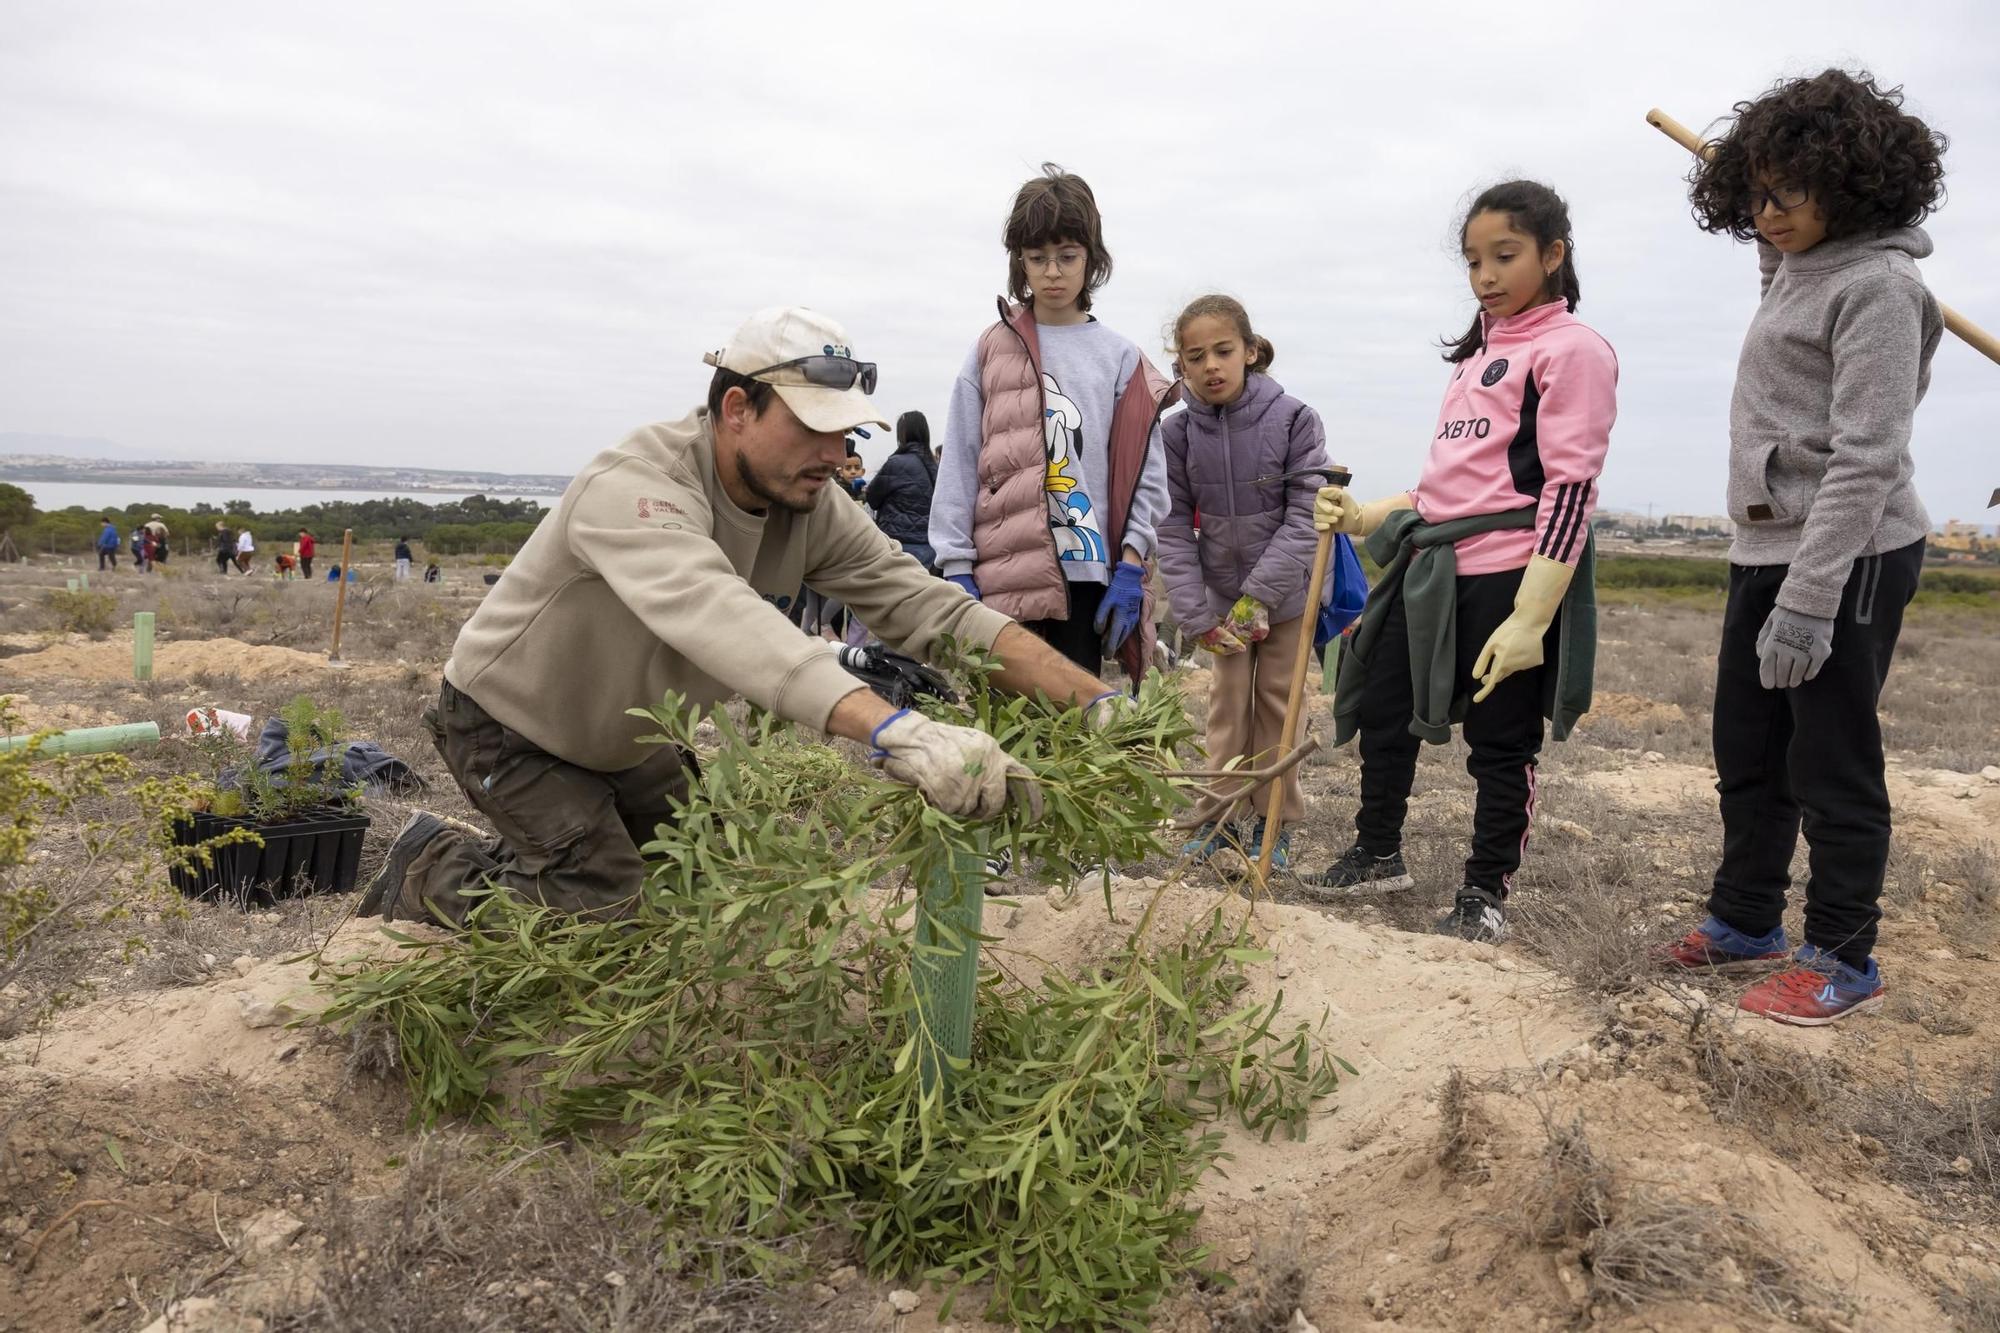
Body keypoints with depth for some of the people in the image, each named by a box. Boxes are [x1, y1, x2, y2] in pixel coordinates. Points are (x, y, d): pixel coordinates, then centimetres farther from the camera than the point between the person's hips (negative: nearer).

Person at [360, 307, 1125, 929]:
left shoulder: (811, 508, -16)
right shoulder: (634, 486, -37)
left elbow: (928, 606, -22)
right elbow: (717, 615, -56)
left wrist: (1089, 699, -34)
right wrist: (893, 730, -69)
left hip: (626, 737, 7)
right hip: (510, 726, -6)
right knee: (609, 916, -13)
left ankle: (521, 855, 31)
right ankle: (430, 871, 13)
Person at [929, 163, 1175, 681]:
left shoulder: (1121, 358, 8)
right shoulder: (991, 351, 8)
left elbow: (1145, 473, 6)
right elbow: (958, 466, 5)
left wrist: (1130, 568, -3)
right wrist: (957, 569, -3)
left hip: (1088, 572, 1)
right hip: (1004, 574, 0)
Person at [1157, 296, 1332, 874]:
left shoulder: (1294, 419, -15)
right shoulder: (1177, 432, -9)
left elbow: (1306, 516, -16)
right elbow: (1172, 527, -8)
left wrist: (1259, 595, -20)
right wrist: (1197, 614, -14)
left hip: (1287, 589, -2)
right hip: (1221, 591, 2)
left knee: (1278, 700, 6)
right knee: (1227, 702, 5)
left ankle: (1274, 821, 16)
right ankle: (1224, 817, 14)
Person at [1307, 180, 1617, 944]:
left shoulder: (1571, 349, -7)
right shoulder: (1479, 350, 18)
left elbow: (1568, 491, -15)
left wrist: (1531, 617, -21)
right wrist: (1366, 517, 6)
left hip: (1507, 579, -8)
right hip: (1432, 567, 8)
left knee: (1501, 743, 4)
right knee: (1381, 710, 16)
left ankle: (1485, 895, 20)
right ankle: (1378, 853, 35)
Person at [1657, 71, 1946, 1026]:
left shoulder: (1877, 287, -13)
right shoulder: (1793, 272, 14)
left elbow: (1866, 460, -20)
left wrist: (1807, 600, -25)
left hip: (1847, 558, -9)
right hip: (1766, 550, 9)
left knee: (1832, 767, -1)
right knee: (1747, 754, 16)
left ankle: (1843, 962, 13)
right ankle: (1744, 922, 30)